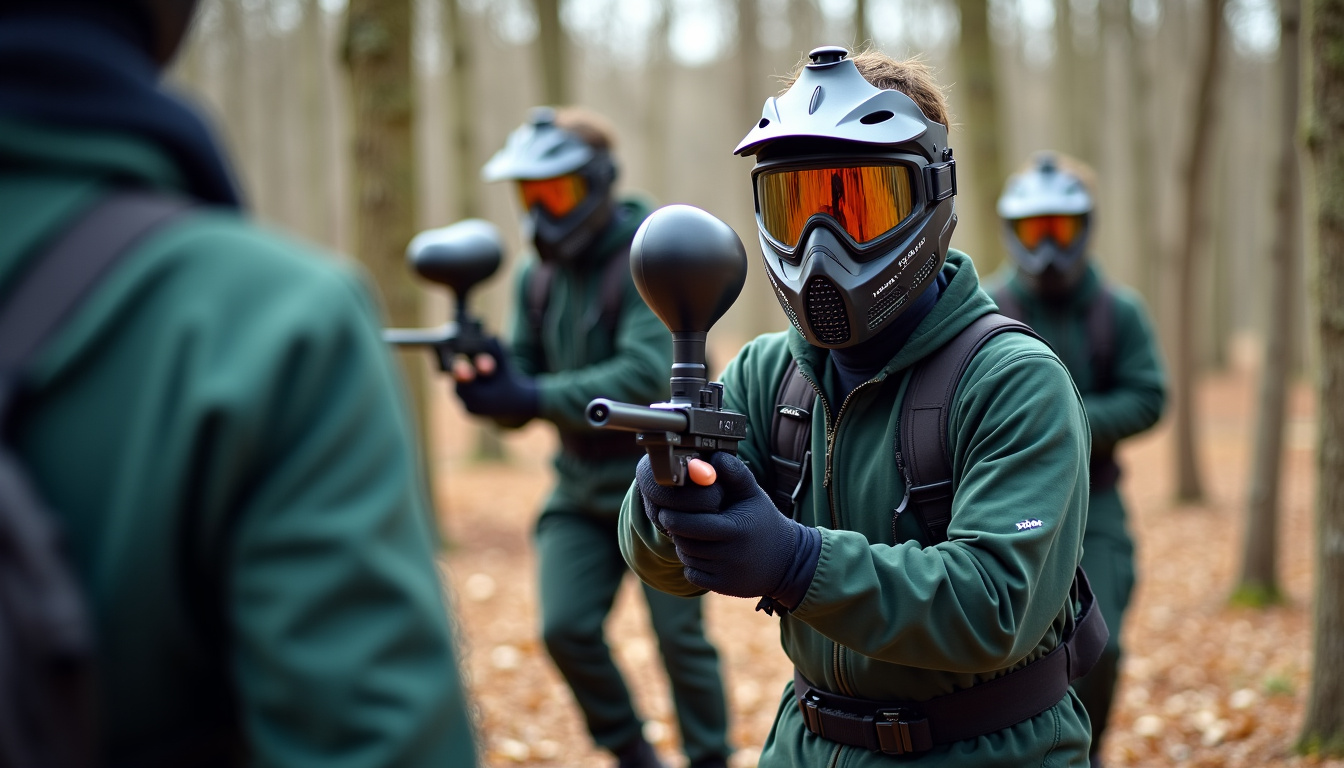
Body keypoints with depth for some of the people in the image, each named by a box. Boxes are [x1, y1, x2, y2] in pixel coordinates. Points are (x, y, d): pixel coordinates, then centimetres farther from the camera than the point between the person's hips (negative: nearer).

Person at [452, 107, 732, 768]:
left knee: (681, 639, 1)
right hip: (581, 491, 5)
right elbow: (524, 382, 5)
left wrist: (531, 396, -32)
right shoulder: (538, 277, 4)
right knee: (566, 629, -4)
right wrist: (489, 383, -19)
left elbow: (646, 377, -28)